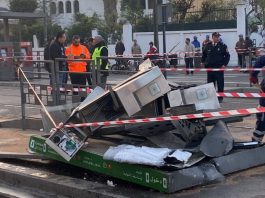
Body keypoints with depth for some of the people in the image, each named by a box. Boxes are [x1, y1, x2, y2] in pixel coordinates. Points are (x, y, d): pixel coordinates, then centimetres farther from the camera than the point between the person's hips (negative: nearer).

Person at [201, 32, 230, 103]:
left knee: (220, 84, 1)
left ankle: (220, 98, 9)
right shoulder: (208, 46, 6)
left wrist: (225, 64, -8)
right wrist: (203, 62, 12)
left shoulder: (222, 46, -1)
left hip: (219, 68, -3)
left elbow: (227, 55, 1)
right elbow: (204, 54, 22)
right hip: (210, 67, 3)